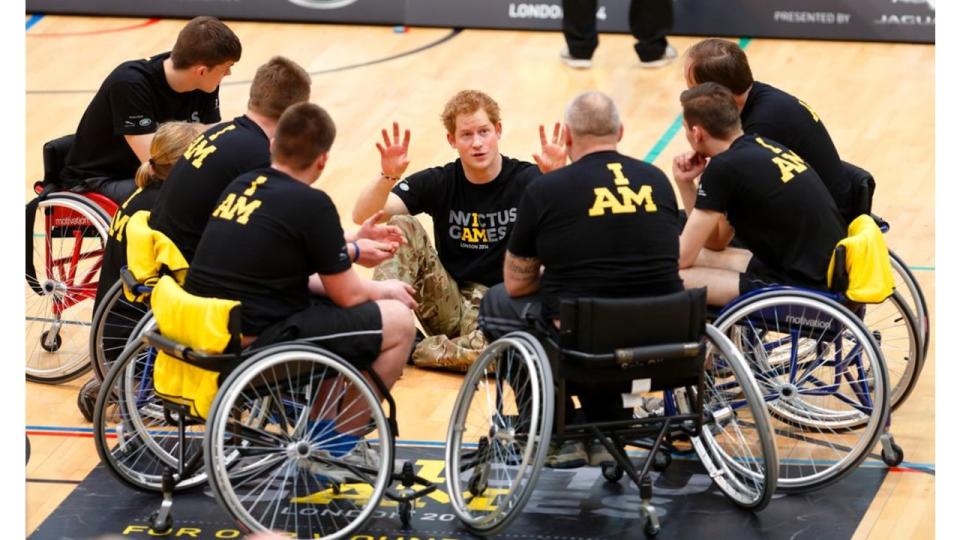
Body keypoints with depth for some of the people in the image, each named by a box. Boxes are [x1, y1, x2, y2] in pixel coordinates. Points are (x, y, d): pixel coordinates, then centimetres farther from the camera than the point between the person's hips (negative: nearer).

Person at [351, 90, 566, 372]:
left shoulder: (527, 179, -5)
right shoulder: (439, 182, 0)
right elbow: (363, 216, -11)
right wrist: (388, 176, -31)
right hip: (449, 303, 2)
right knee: (401, 226, -18)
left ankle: (407, 349, -18)